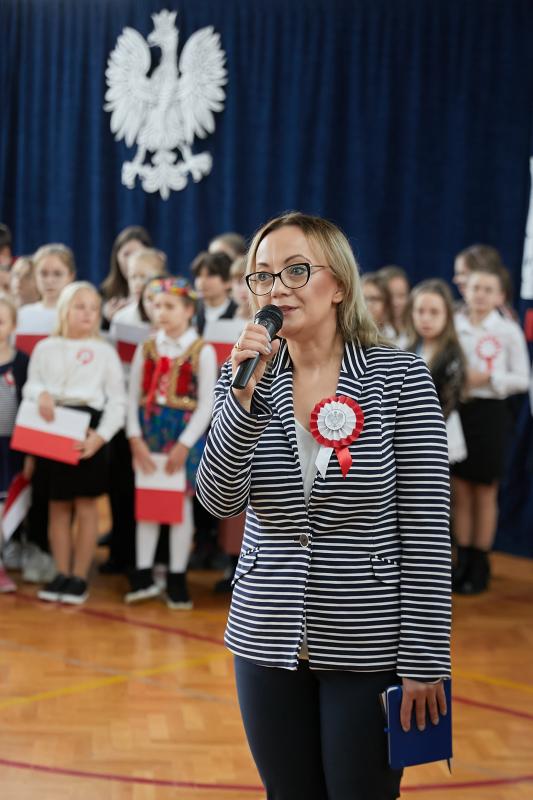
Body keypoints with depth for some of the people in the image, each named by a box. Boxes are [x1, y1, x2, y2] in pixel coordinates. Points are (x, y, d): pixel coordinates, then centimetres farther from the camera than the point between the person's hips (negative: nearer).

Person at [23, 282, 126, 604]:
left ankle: (80, 577, 9)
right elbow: (31, 384, 8)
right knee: (58, 504, 8)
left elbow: (117, 400, 1)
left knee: (86, 504, 1)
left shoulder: (105, 351, 4)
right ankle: (62, 573, 17)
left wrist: (101, 435, -13)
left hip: (88, 428, -2)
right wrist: (41, 394, -16)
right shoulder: (46, 348, 10)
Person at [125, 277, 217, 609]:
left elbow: (206, 404, -7)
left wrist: (184, 444, -13)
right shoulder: (147, 349, 7)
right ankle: (144, 575, 12)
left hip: (186, 433, -3)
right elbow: (133, 397, 5)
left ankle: (178, 578, 11)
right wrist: (135, 438, -5)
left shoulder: (202, 351, -4)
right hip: (149, 430, 3)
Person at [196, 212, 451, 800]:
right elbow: (220, 501, -10)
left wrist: (425, 660, -11)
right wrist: (245, 394, -22)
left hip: (367, 643, -3)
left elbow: (426, 529, -9)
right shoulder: (244, 377, 3)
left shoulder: (399, 377, -8)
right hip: (267, 639, 3)